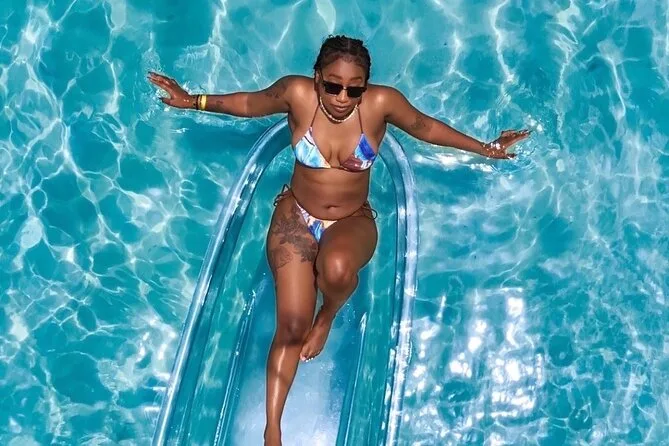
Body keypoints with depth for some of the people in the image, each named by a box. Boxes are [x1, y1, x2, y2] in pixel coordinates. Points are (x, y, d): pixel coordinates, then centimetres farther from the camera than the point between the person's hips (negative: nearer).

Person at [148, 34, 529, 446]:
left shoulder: (382, 102, -16)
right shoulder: (297, 93, -16)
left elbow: (426, 126, 0)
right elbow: (249, 104, 2)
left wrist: (484, 149, 4)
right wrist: (192, 101, 1)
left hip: (353, 221, 0)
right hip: (296, 216, 0)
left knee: (337, 268, -38)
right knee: (291, 327, -9)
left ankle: (328, 315, 0)